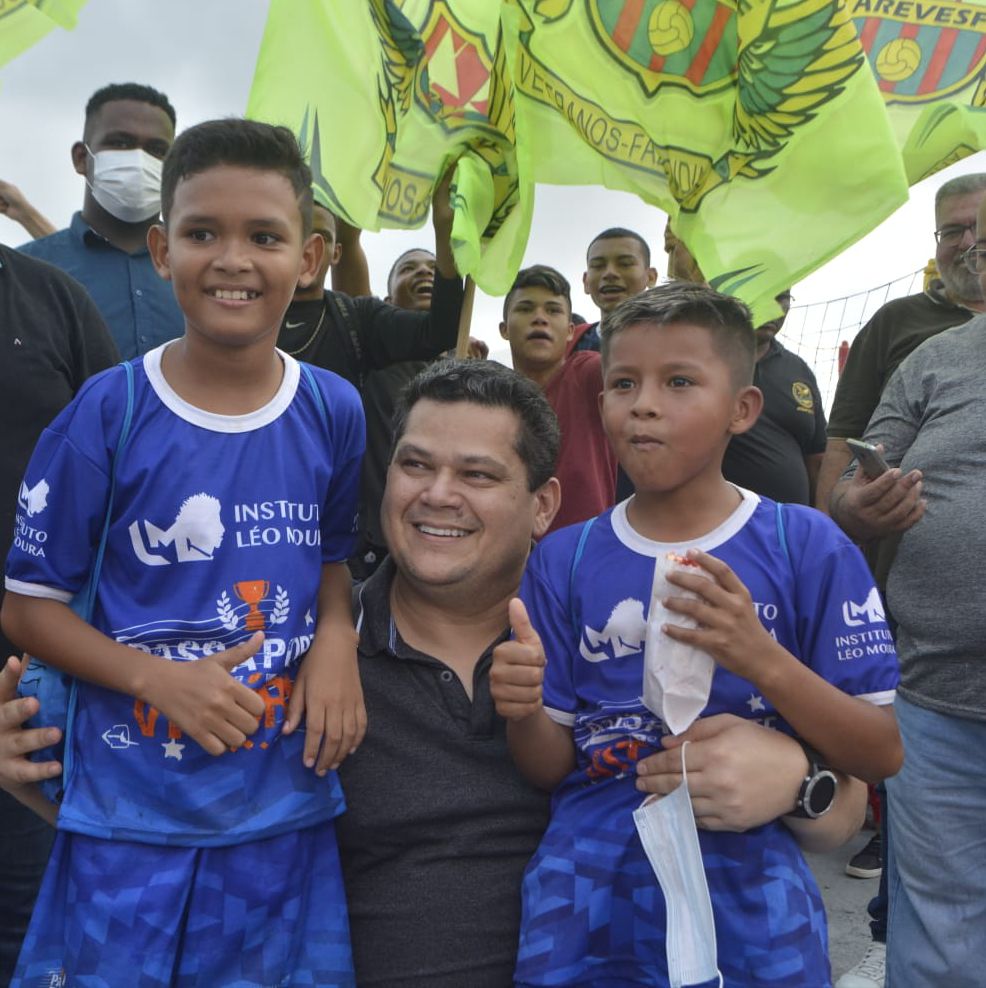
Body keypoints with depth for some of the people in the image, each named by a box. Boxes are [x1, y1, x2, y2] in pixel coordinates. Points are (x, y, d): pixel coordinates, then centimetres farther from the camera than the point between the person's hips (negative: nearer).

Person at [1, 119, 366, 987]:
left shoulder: (334, 411, -3)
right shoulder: (106, 414, -10)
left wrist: (337, 638, -9)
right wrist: (155, 677, -17)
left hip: (288, 812, 3)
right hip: (129, 819, -2)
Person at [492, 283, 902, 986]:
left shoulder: (807, 546, -3)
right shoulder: (564, 560, 3)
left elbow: (884, 754, -5)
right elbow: (552, 767, 6)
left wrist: (763, 661, -21)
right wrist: (523, 711, -17)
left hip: (749, 866, -1)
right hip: (591, 871, 1)